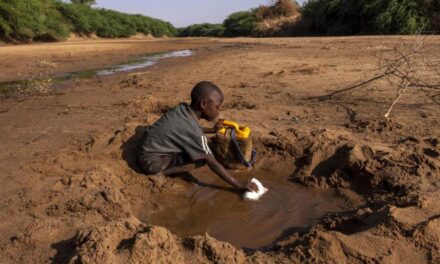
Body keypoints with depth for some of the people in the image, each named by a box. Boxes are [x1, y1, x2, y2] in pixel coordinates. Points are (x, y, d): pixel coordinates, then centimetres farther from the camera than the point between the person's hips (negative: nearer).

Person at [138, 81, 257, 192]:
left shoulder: (182, 108, -5)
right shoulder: (193, 131, -26)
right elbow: (212, 163, -22)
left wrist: (212, 130, 13)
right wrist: (239, 185, -19)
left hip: (149, 147, 9)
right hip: (152, 162, -8)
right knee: (201, 159, -16)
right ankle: (161, 172, -10)